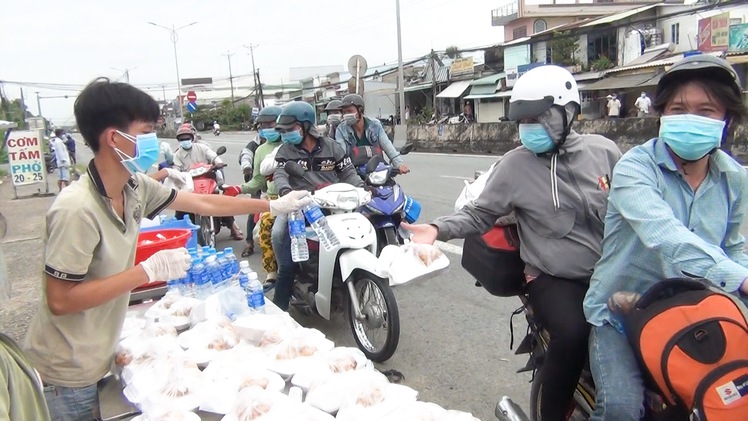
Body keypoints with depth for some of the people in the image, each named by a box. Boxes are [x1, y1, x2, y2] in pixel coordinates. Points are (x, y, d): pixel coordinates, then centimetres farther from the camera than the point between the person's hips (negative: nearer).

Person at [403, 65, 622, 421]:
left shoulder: (603, 150, 4)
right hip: (553, 278, -4)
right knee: (573, 334, -30)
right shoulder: (514, 165, -6)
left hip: (611, 271, 4)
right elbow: (479, 214, -1)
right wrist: (438, 228, -16)